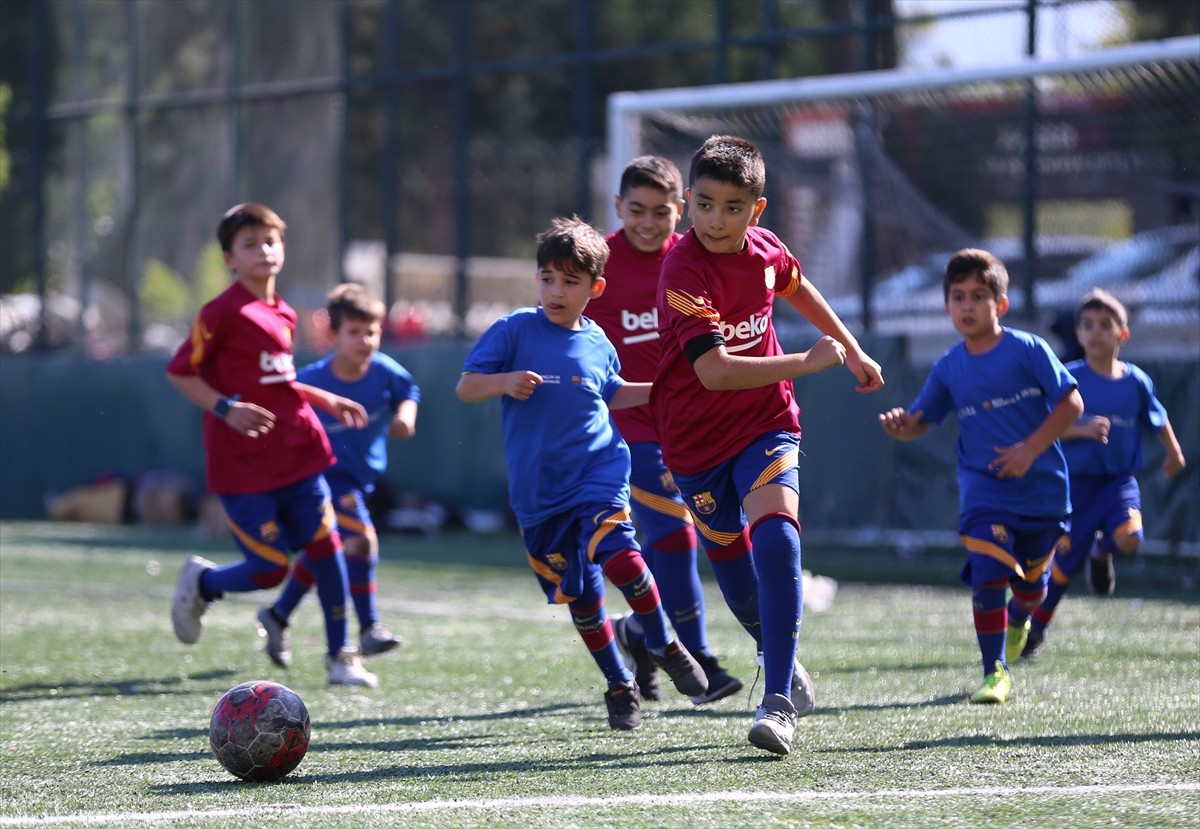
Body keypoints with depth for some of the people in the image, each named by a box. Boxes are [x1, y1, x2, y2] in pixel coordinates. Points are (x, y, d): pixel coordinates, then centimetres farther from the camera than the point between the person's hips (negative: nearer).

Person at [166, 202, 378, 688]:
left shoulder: (283, 315, 12)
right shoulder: (222, 313, -11)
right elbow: (179, 372, -9)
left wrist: (326, 400, 20)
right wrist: (225, 408, -21)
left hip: (296, 452, 7)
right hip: (242, 463, -7)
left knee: (325, 545, 0)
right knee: (270, 569, -7)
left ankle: (339, 656, 11)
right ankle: (200, 583, 25)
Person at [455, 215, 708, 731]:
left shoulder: (598, 343, 6)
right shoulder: (514, 331, -4)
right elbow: (466, 388, -4)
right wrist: (506, 382, -23)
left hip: (598, 471, 0)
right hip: (537, 490, 0)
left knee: (619, 557, -25)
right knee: (580, 599, 6)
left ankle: (663, 646, -2)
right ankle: (619, 687, 25)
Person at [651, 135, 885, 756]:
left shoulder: (765, 249, -5)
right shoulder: (685, 270, -25)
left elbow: (797, 288, 21)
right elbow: (714, 371, -34)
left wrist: (853, 350, 28)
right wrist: (807, 363, -28)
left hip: (765, 422, 2)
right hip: (696, 437, -2)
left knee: (775, 533, -22)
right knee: (732, 565, 9)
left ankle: (779, 703, -25)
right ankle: (782, 662, 40)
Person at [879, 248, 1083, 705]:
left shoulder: (1028, 350, -9)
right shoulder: (949, 367, 2)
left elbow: (1071, 403, -9)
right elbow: (919, 421, 7)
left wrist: (1031, 448, -18)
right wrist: (900, 424, -18)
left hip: (1042, 486, -1)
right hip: (983, 491, 1)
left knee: (1032, 580, 12)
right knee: (987, 574, -17)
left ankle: (1018, 623, 49)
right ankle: (995, 672, -4)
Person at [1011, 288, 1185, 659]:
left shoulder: (1136, 381, -1)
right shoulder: (1069, 377, -8)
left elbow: (1157, 419, 17)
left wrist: (1173, 453, 19)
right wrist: (1083, 430, -24)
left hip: (1119, 479, 1)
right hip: (1078, 479, -1)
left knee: (1129, 539, -27)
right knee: (1065, 563, 0)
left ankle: (1102, 549, 11)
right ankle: (1036, 627, 23)